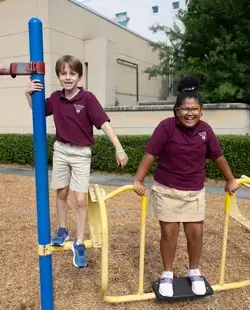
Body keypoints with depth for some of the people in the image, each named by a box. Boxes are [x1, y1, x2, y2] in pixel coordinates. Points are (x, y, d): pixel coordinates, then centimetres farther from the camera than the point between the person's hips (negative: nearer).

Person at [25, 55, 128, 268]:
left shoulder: (87, 98, -16)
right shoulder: (56, 98, -2)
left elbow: (104, 123, -20)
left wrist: (119, 148, -28)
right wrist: (29, 94, -4)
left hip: (81, 153, -4)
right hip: (60, 150, 4)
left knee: (81, 199, -3)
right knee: (61, 194, 16)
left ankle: (79, 243, 12)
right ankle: (62, 230, 37)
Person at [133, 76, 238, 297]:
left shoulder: (205, 130, -4)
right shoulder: (167, 126, -16)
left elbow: (218, 157, 7)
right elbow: (150, 155, -15)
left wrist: (230, 180, 15)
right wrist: (138, 181, -19)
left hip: (194, 192, 3)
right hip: (166, 190, -3)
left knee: (196, 233, 9)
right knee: (169, 233, 6)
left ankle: (194, 272, 34)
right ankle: (167, 275, 27)